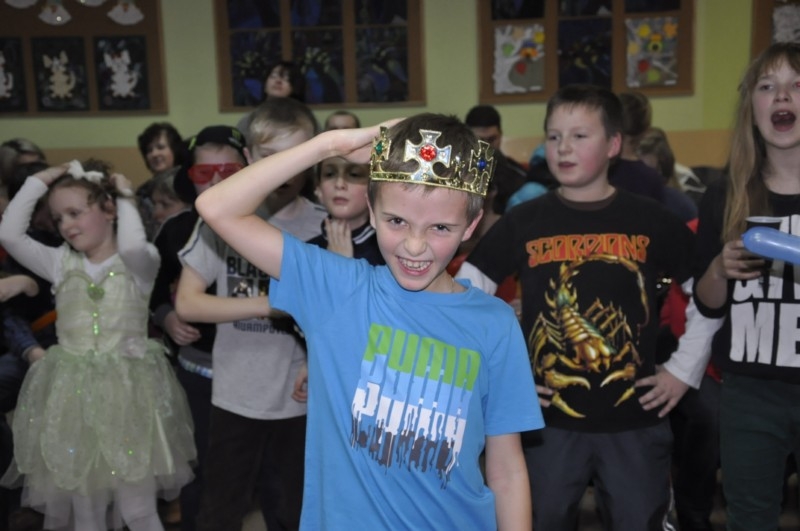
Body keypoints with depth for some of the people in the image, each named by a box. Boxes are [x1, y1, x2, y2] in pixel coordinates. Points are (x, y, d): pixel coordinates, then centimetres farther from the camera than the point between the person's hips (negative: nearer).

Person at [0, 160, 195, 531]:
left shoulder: (140, 264, -6)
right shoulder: (62, 264, 6)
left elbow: (133, 245, -29)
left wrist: (125, 199, -13)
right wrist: (38, 182, -2)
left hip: (126, 390, -4)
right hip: (72, 391, 4)